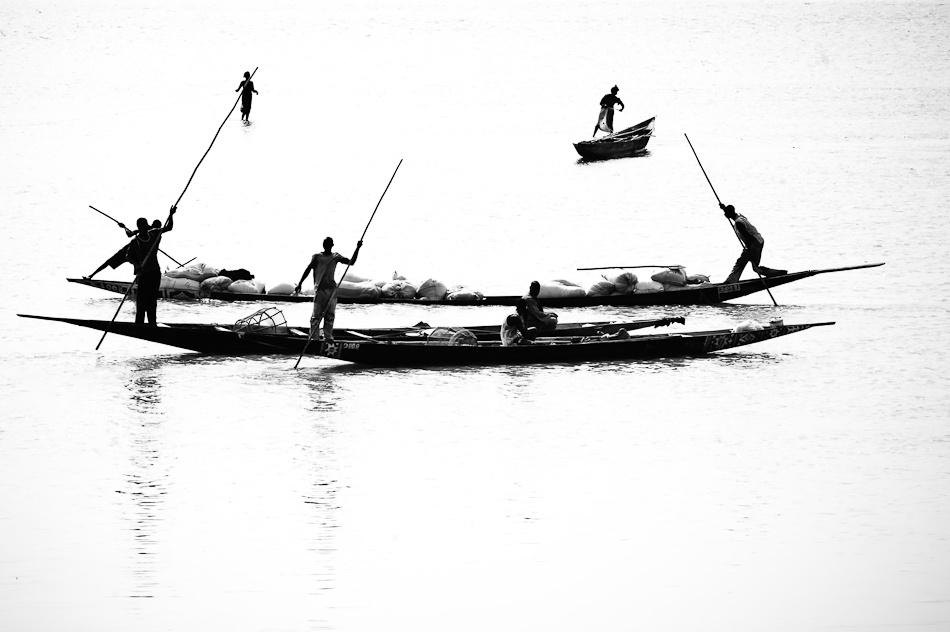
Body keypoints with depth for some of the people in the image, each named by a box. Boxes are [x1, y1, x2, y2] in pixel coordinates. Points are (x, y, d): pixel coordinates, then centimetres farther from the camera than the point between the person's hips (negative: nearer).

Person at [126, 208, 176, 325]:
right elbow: (128, 256, -14)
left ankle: (152, 323, 20)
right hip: (143, 273, -6)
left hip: (155, 271, 6)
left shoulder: (153, 234, 2)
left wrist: (171, 215, -8)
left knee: (153, 299, 13)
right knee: (142, 299, -7)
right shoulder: (135, 242, -13)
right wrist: (136, 264, -32)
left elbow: (169, 228, 8)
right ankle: (139, 323, -2)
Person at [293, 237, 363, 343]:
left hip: (331, 289, 3)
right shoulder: (317, 257, 4)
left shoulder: (336, 257, 11)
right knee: (317, 315, -6)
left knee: (330, 315, 3)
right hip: (319, 289, -3)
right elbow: (308, 270, -1)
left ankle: (328, 337, 7)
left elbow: (351, 262, 7)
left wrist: (357, 249, -3)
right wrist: (299, 284, -8)